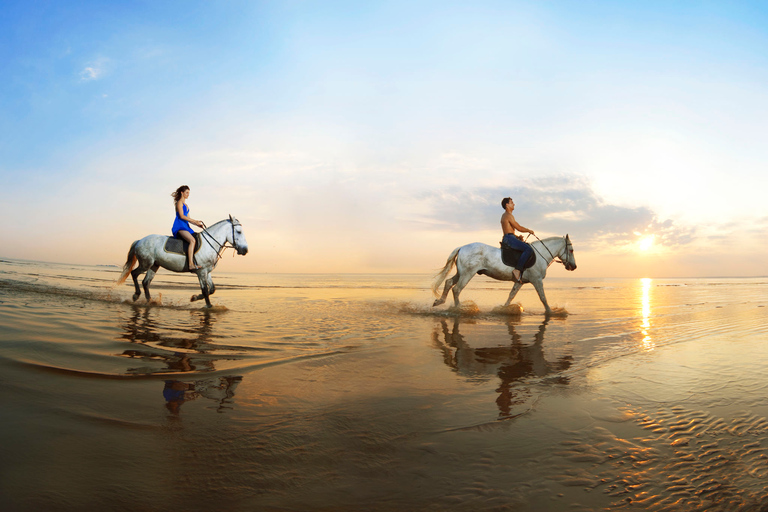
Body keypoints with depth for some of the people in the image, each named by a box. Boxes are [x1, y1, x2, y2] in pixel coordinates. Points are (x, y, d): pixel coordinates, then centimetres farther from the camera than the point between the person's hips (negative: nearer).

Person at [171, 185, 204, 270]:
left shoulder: (185, 204, 25)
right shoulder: (179, 202, -1)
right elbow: (182, 216, -13)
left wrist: (197, 224, 9)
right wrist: (195, 221, -16)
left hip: (185, 226, 10)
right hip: (179, 226, -10)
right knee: (192, 240, -30)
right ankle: (191, 264, -40)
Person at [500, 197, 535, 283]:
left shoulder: (504, 215, 22)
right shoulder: (509, 215, -10)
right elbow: (519, 228, -13)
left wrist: (518, 237, 16)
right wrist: (529, 230, 3)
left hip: (507, 239, 11)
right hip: (510, 238, -11)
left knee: (527, 248, 25)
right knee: (529, 249, -25)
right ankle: (517, 270, -28)